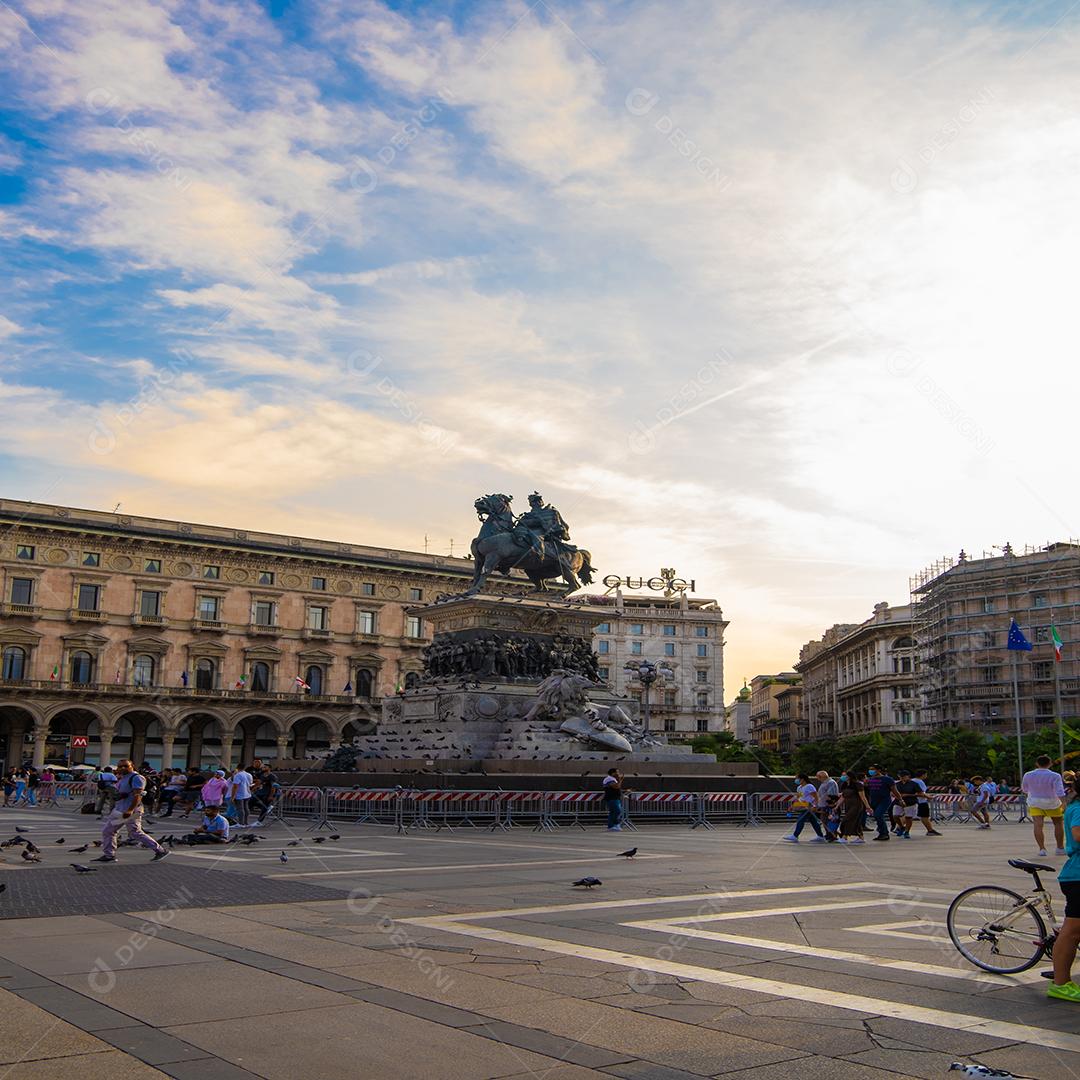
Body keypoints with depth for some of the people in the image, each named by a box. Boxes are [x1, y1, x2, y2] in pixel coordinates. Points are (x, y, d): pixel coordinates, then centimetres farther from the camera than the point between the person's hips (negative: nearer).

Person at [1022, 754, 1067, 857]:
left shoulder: (1028, 775, -2)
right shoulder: (1055, 776, -12)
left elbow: (1024, 789, 11)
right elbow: (1060, 791, -21)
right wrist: (1064, 804, -23)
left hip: (1034, 802, 1)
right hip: (1051, 803, -1)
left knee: (1038, 825, -6)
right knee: (1058, 824, 16)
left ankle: (1042, 848, -19)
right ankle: (1060, 848, 20)